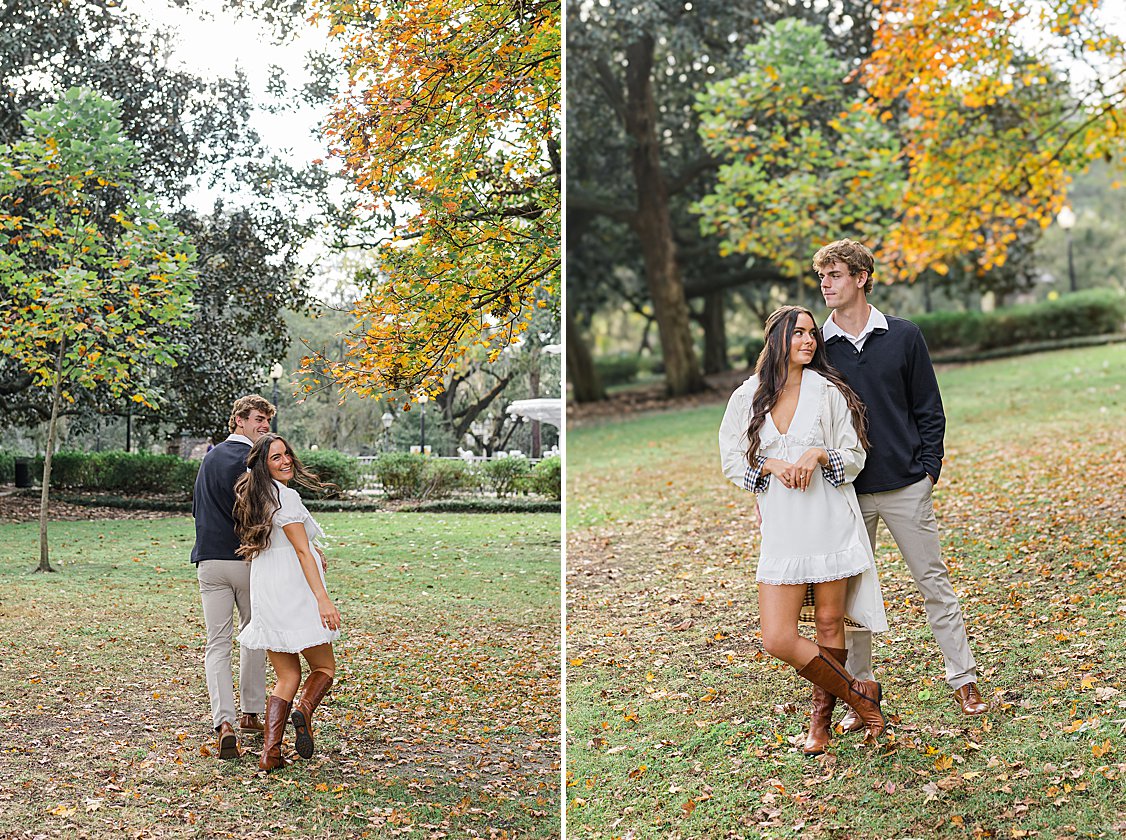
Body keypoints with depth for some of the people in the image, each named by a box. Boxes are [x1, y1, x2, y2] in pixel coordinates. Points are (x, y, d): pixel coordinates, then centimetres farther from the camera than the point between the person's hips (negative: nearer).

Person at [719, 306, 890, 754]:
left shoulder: (829, 392, 2)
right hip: (781, 529, 1)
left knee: (829, 623, 4)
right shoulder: (748, 397, 4)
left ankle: (822, 717, 24)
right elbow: (731, 460, 7)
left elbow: (855, 456, 3)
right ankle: (858, 693, 12)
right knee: (777, 639, -7)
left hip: (829, 522, -1)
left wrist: (819, 455, -17)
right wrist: (772, 466, -11)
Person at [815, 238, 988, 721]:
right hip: (845, 494, 1)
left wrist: (928, 468, -2)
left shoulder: (904, 337, 2)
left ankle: (964, 680, 16)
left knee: (934, 584, 5)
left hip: (905, 487, -1)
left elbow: (929, 410, 5)